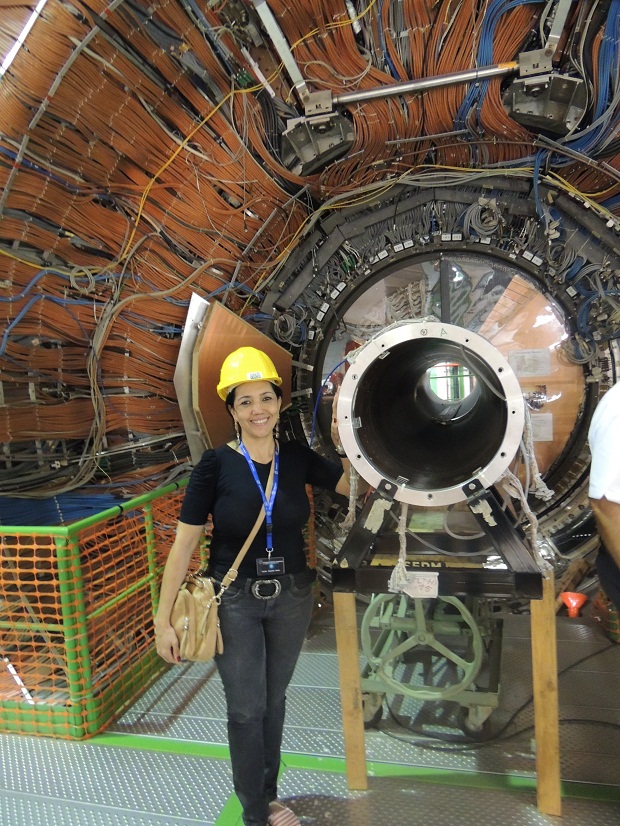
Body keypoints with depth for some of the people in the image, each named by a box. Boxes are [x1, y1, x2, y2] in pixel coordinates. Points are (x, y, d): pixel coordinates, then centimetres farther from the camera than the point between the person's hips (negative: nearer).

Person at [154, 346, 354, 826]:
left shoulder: (298, 458, -5)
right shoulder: (216, 465, -14)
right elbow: (184, 543, -12)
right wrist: (164, 620, -10)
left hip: (291, 598, 3)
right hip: (235, 602, -3)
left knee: (274, 701, 20)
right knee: (247, 708, 9)